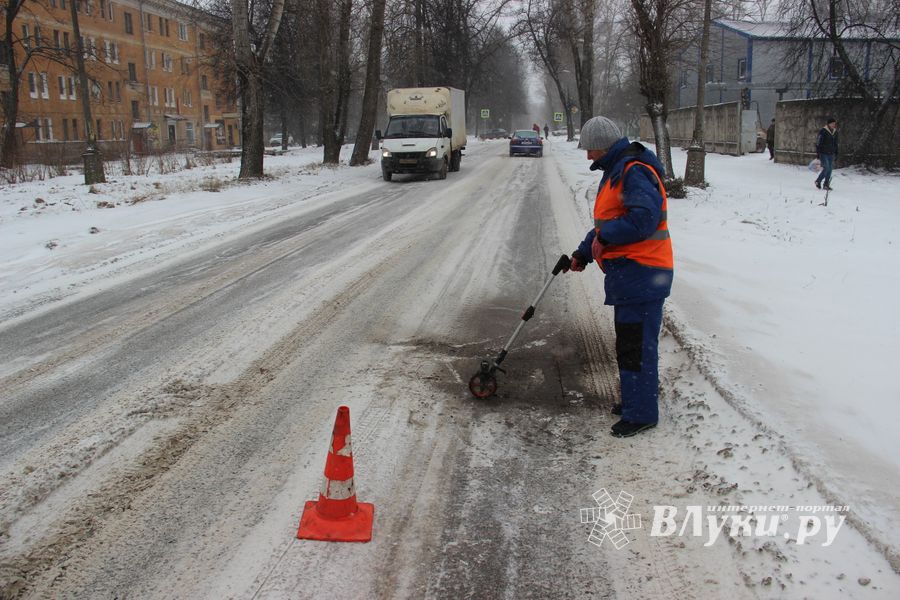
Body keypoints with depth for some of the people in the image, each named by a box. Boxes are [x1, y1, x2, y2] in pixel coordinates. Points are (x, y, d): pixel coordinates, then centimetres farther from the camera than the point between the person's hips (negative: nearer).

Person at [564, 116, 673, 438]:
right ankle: (635, 400, 31)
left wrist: (605, 237, -18)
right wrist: (583, 253, 21)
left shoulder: (635, 171, -15)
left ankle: (641, 413, 3)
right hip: (627, 271, 11)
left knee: (636, 344, -5)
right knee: (628, 341, 18)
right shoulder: (616, 172, 20)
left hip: (641, 274, -11)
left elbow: (644, 217, -27)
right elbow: (607, 222, 26)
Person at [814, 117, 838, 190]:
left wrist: (836, 153, 17)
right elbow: (818, 143, -10)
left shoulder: (835, 132, 12)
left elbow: (835, 144, 20)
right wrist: (817, 153, -14)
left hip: (831, 154, 6)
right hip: (823, 153, -6)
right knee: (826, 168, -14)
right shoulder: (823, 131, -9)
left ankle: (826, 184, 12)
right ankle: (818, 181, 5)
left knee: (830, 169, 4)